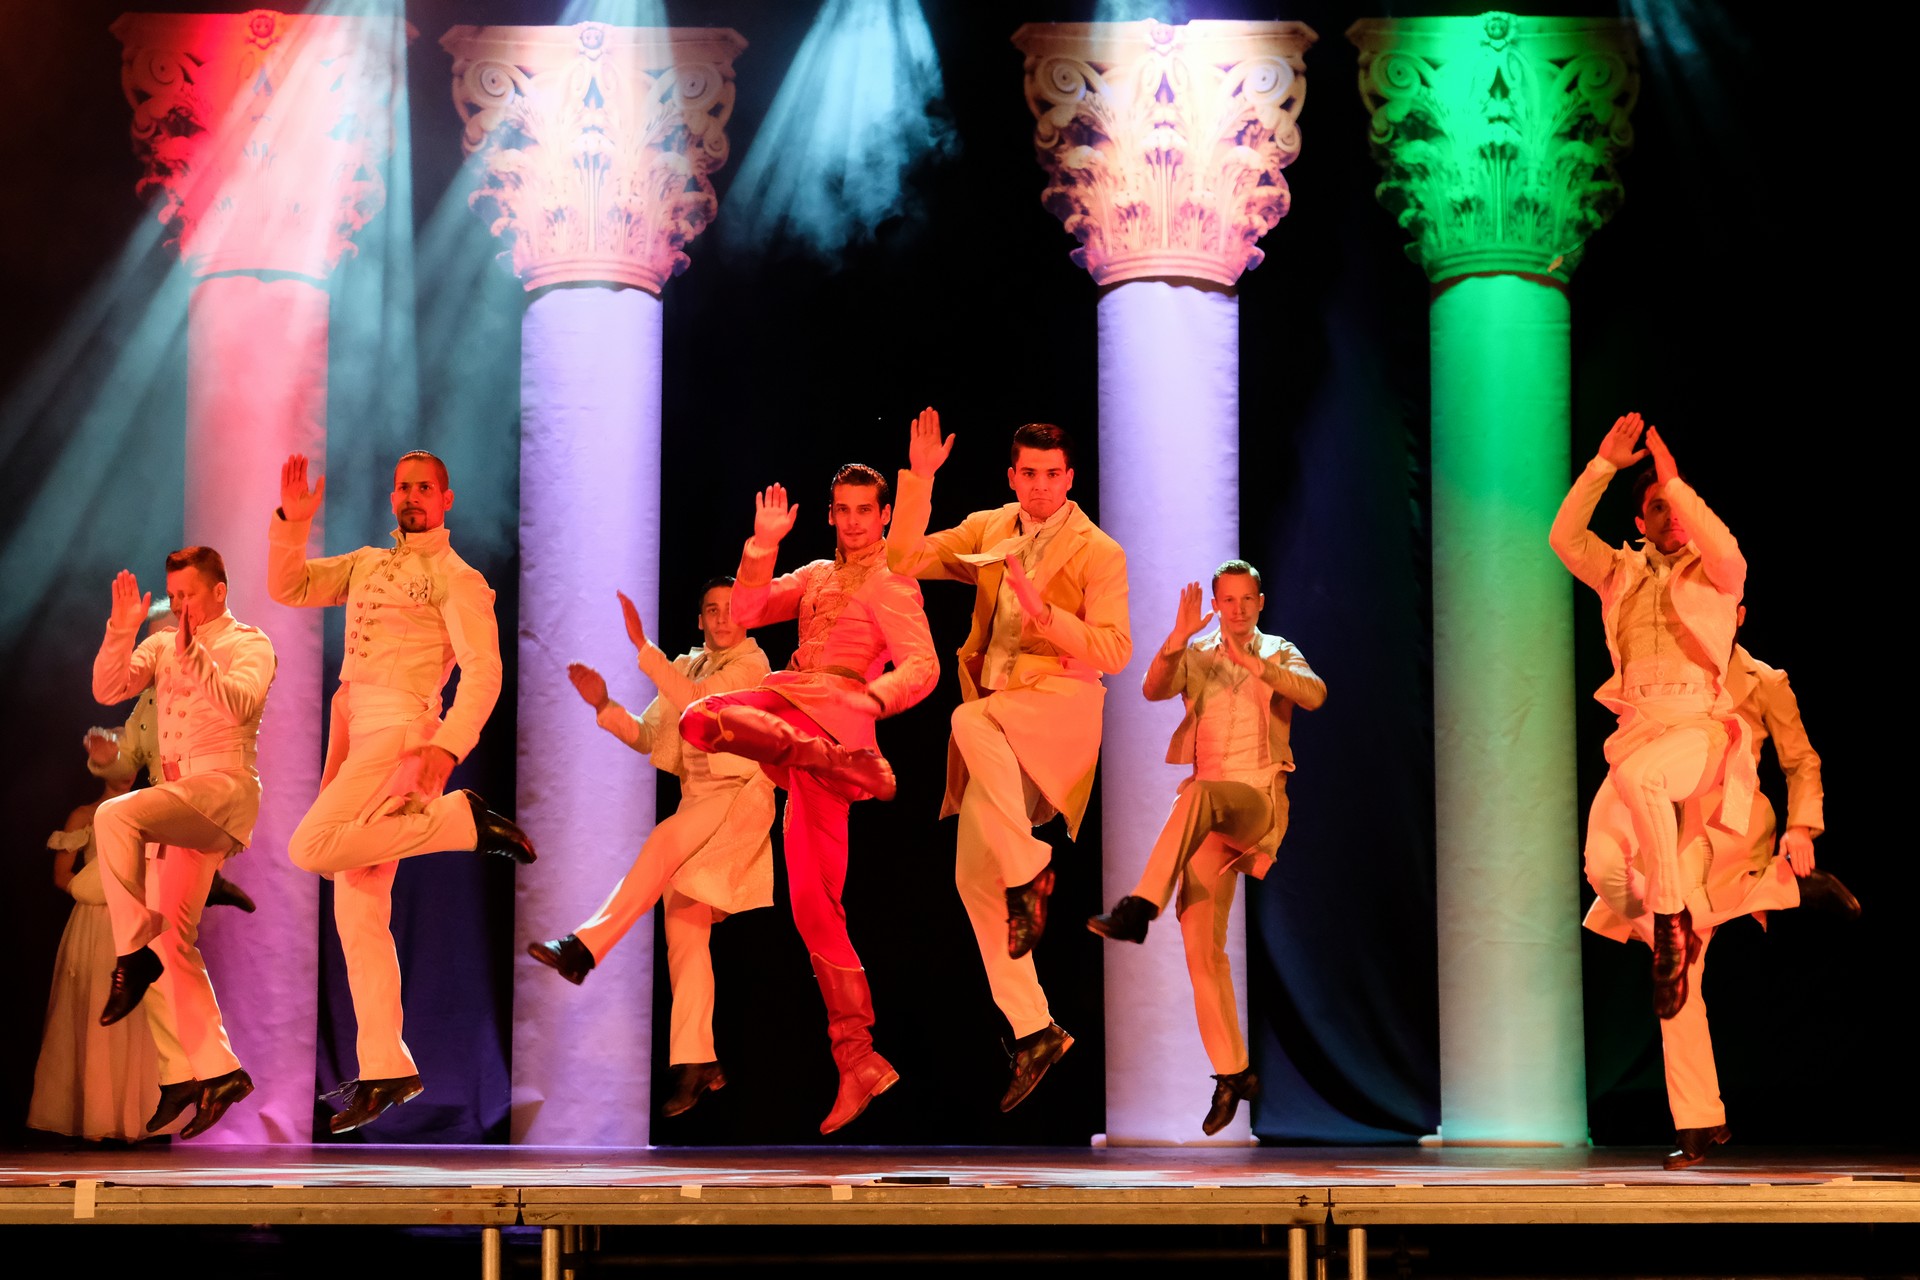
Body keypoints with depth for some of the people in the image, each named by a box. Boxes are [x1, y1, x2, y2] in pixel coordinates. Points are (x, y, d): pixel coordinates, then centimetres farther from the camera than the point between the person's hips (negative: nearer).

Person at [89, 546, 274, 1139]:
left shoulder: (249, 645, 1)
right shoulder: (161, 645, 19)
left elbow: (240, 703, -19)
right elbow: (107, 690, 5)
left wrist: (193, 651, -31)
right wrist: (122, 629, -8)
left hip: (223, 788, -7)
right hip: (178, 802, 7)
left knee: (114, 815, -32)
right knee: (172, 937, 1)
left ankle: (134, 954, -24)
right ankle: (217, 1069, 2)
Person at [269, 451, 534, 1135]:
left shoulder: (457, 577, 0)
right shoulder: (367, 565, 22)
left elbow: (482, 671, -11)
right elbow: (287, 587, 17)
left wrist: (448, 747, -24)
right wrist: (292, 520, 3)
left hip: (401, 731, -7)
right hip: (354, 732, 7)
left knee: (311, 847, -26)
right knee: (358, 911, 4)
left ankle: (460, 820, -12)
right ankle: (385, 1070, 6)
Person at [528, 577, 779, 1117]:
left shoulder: (752, 663, -3)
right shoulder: (685, 667, 18)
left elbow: (698, 700, -19)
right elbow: (647, 737, 14)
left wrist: (642, 646, -22)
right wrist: (604, 704, -2)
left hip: (741, 795, -7)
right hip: (696, 801, 7)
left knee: (664, 842, -33)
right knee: (683, 925, -3)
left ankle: (585, 947, -34)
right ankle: (696, 1062, -5)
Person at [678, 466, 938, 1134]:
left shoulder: (891, 584, 5)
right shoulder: (817, 576, 26)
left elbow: (922, 665, -8)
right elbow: (744, 613, 16)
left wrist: (871, 699, -25)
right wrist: (763, 545, 6)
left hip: (832, 712, -6)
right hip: (794, 713, 6)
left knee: (701, 718, -27)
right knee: (814, 905, -1)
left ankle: (840, 760, -32)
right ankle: (858, 1060, -4)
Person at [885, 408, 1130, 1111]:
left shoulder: (1099, 552, -2)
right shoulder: (988, 530, 12)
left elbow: (1114, 652, -8)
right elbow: (902, 561, 4)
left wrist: (1040, 608, -20)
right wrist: (919, 478, -5)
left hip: (1059, 703, -5)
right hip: (994, 722, 6)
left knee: (971, 720, -38)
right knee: (974, 875, 0)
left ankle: (1030, 870, -24)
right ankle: (1033, 1030, 7)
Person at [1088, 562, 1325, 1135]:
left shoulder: (1279, 653, 11)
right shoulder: (1195, 656, 15)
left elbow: (1315, 694, -10)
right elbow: (1153, 690, -5)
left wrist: (1253, 663, -22)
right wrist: (1179, 636, -20)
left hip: (1259, 802, -3)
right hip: (1208, 819, 3)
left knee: (1199, 791, -37)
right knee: (1201, 943, -4)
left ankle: (1140, 907, -42)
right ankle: (1232, 1073, 3)